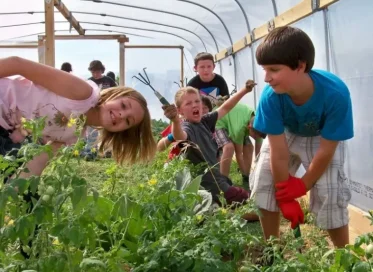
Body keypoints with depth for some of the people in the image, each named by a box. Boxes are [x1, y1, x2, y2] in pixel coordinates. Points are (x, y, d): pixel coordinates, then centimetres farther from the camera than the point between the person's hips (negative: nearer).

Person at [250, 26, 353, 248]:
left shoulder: (335, 94, -39)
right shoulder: (271, 97, -33)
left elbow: (326, 150, -27)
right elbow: (279, 151, -26)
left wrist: (303, 184, -17)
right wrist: (285, 196, -20)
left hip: (323, 139, -2)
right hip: (285, 134, 3)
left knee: (330, 192, -17)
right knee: (263, 182, -9)